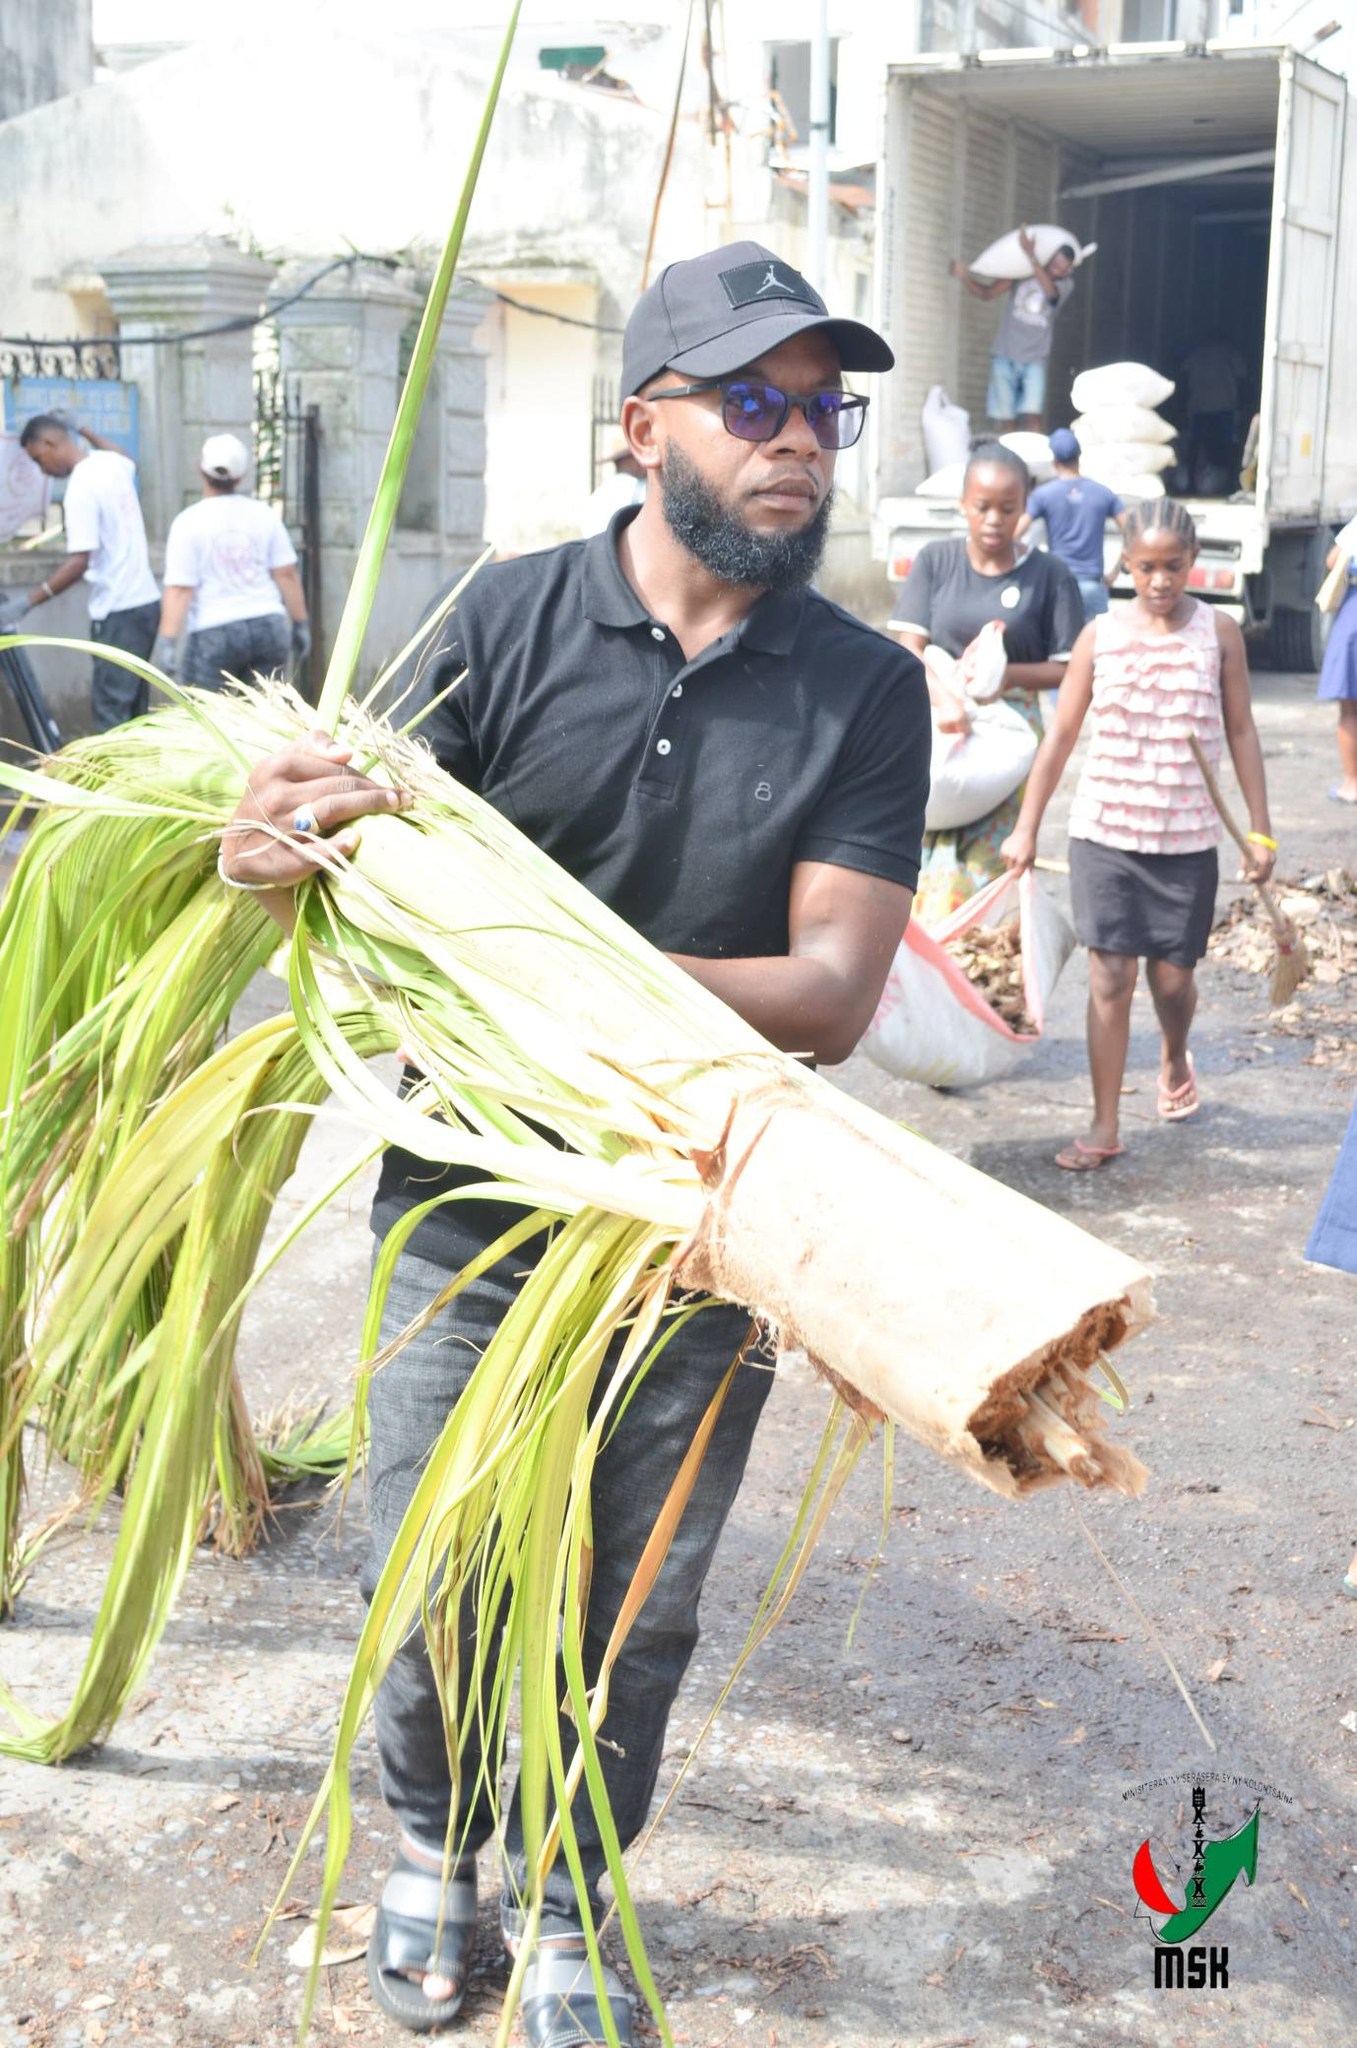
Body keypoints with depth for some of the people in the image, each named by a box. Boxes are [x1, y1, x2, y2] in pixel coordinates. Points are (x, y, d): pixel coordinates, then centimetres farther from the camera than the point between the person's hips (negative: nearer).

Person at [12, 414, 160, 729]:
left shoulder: (81, 488, -17)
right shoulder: (113, 463, 8)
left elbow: (79, 562, -21)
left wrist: (29, 601, -17)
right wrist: (85, 429, 39)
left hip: (119, 611, -9)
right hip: (144, 601, 9)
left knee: (110, 708, -8)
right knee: (131, 705, 14)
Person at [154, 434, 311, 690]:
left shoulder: (188, 522, -6)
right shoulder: (263, 514, 4)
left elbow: (179, 590, -12)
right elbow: (286, 575, 3)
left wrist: (168, 642, -13)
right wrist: (301, 624, 11)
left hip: (213, 633, -4)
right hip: (268, 628, 4)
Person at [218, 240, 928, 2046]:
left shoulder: (865, 691, -4)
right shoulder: (512, 620, -6)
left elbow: (832, 992, -13)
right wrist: (275, 840, -30)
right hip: (471, 1218, 0)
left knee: (636, 1623, 15)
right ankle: (430, 1843, 44)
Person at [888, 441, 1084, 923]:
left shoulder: (1048, 574, -1)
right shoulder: (935, 560, 4)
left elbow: (1067, 667, -1)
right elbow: (908, 648, -2)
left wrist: (1008, 673, -18)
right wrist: (943, 697, -21)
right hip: (937, 724, 2)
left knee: (979, 862, -8)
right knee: (923, 858, -2)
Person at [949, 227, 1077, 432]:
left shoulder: (1065, 284, 1)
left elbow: (1050, 290, -22)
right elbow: (987, 292, 5)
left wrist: (1031, 256, -33)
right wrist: (965, 277, -14)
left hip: (1035, 360, -1)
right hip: (1005, 356, 1)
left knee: (1032, 415, -16)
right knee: (1003, 419, -2)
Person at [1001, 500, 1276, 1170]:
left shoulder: (1219, 633, 0)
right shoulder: (1100, 635, -1)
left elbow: (1241, 733, 5)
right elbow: (1060, 736, 4)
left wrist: (1260, 830, 2)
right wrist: (1027, 826, 4)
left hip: (1187, 839, 0)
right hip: (1104, 833, 0)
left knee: (1172, 976, 6)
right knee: (1109, 976, -3)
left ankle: (1175, 1057, 41)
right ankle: (1104, 1127, 5)